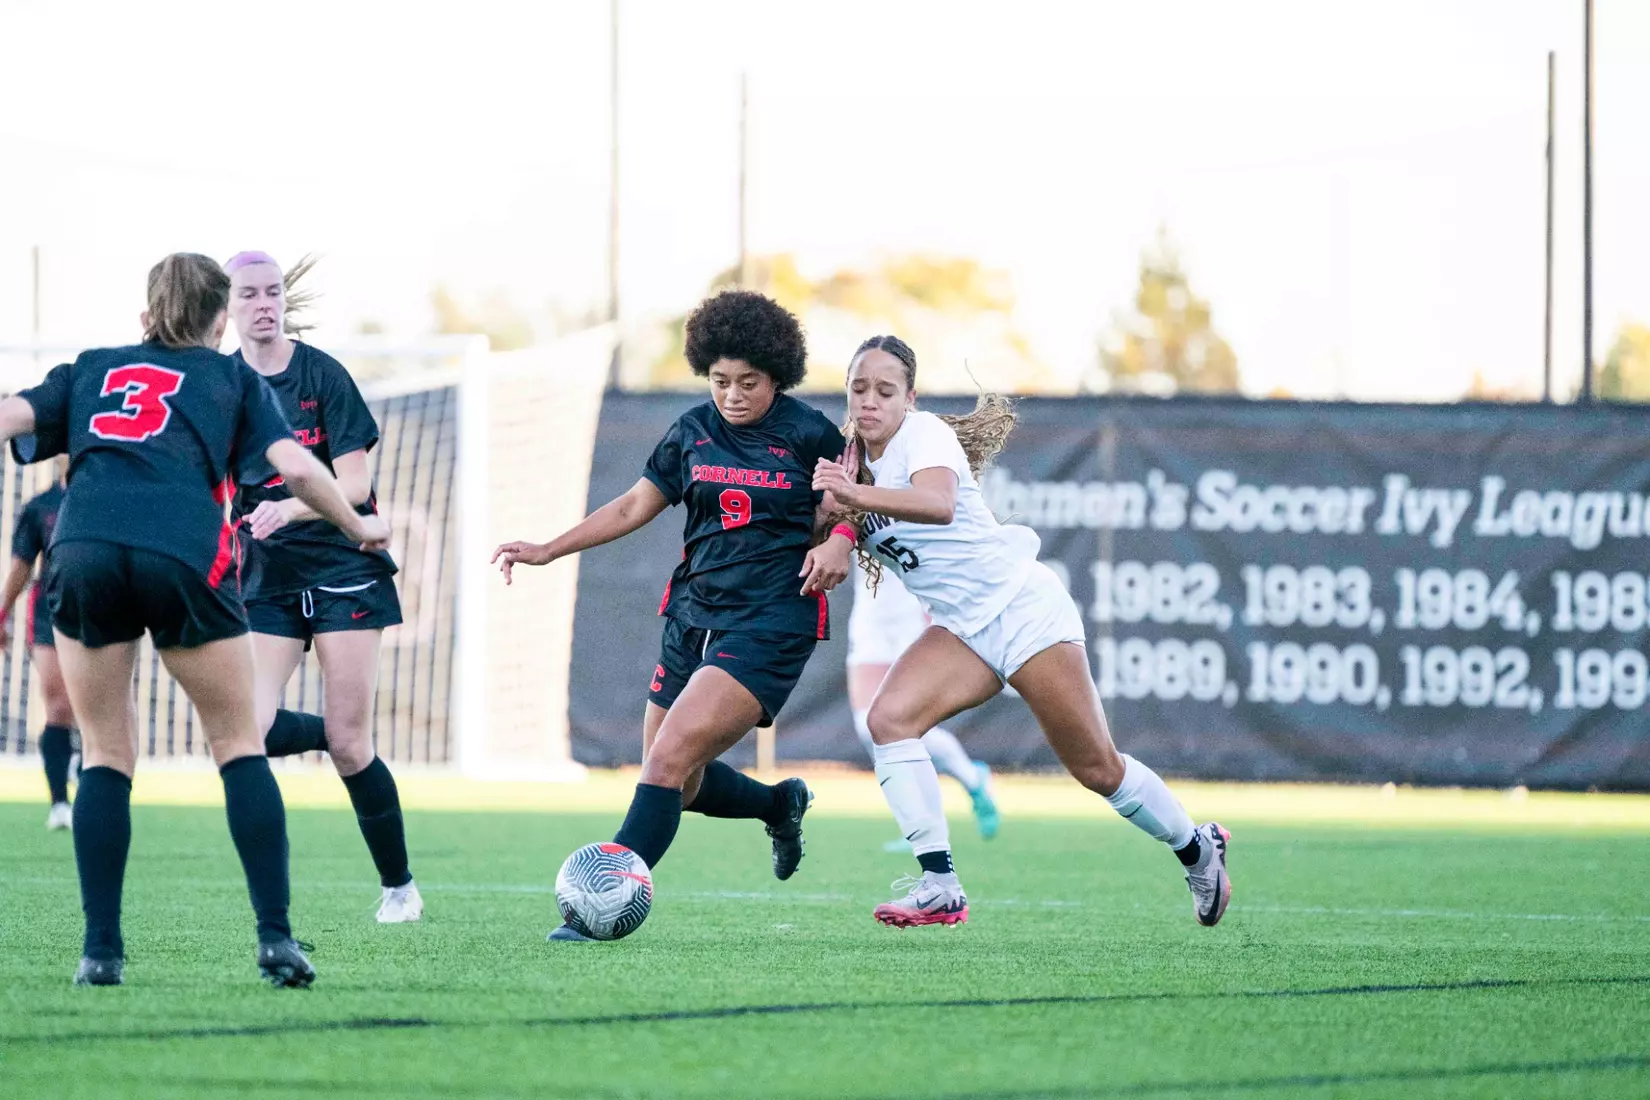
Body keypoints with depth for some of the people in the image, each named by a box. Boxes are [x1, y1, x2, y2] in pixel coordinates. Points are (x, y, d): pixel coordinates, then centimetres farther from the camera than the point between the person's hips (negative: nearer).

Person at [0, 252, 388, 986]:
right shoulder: (233, 379, 24)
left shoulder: (89, 371, 29)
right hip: (183, 554, -2)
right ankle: (275, 938, 1)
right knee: (238, 745, 11)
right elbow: (294, 467, 13)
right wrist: (359, 529, 28)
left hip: (83, 548, 2)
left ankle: (101, 949, 5)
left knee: (106, 756, 14)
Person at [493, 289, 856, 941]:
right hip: (692, 615, 6)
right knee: (678, 784, 11)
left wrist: (839, 541, -17)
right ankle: (781, 803, 40)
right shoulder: (692, 432, 7)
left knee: (668, 762, -19)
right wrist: (547, 551, 10)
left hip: (769, 625, -6)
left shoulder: (809, 435, -5)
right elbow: (634, 506, 16)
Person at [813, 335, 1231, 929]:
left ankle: (1198, 849, 25)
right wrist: (833, 505, -15)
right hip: (962, 629, 7)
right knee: (889, 718, -19)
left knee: (1098, 769, 0)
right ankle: (939, 885, -19)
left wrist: (860, 495, -52)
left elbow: (939, 503, -38)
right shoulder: (857, 459, 6)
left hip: (1024, 606, -7)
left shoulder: (924, 434, -16)